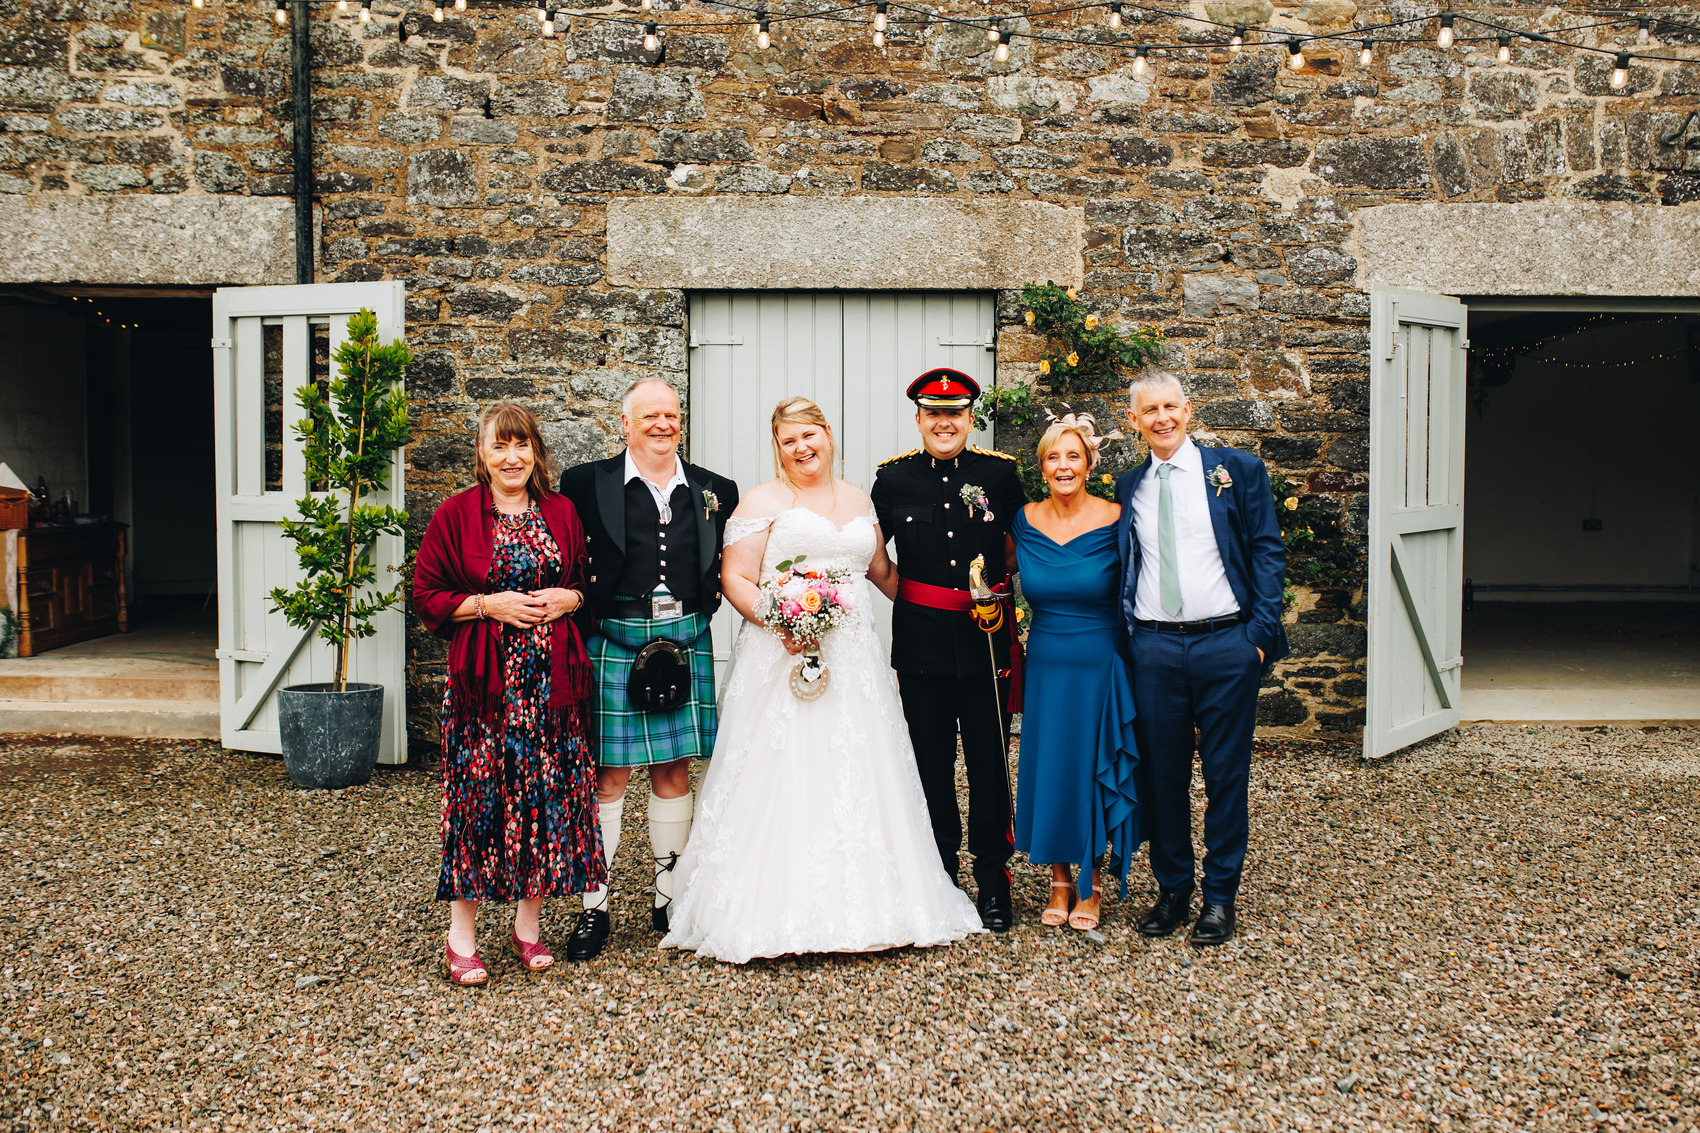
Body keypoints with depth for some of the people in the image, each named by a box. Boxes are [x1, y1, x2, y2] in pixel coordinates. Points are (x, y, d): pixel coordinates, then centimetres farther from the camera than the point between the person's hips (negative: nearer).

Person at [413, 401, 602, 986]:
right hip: (483, 678, -3)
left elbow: (588, 581, 19)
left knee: (548, 794, 4)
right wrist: (489, 604, -11)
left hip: (551, 678, 3)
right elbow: (426, 595, 1)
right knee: (477, 796, -2)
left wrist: (569, 598, -3)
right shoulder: (456, 514, 1)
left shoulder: (562, 513, 10)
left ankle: (528, 924, 18)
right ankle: (461, 936, 10)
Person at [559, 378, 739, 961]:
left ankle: (669, 897, 22)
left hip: (686, 641, 3)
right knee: (608, 774, 0)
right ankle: (594, 907, 10)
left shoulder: (715, 491, 8)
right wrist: (592, 610, -3)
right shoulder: (587, 482, -1)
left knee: (675, 771, 10)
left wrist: (700, 612, 6)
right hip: (614, 642, -3)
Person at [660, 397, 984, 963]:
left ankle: (862, 904, 14)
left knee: (856, 777, 5)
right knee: (783, 777, -6)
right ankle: (779, 912, 0)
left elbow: (882, 571, 26)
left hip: (853, 662, 5)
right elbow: (735, 579, -6)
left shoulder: (858, 499, 16)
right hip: (783, 658, -5)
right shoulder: (762, 501, 0)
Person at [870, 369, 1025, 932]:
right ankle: (939, 876, 22)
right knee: (931, 762, 9)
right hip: (922, 643, 1)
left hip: (987, 638, 0)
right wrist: (907, 594, -2)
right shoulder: (893, 478, 3)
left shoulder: (1000, 473, 2)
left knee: (991, 760, 4)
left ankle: (993, 881, 17)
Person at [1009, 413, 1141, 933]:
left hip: (1100, 667, -3)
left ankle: (1090, 883, 25)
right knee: (1048, 768, 8)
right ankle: (1059, 879, 26)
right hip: (1046, 667, 3)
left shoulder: (1116, 521, -9)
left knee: (1093, 770, 7)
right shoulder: (1024, 521, -1)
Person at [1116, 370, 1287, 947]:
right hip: (1153, 649, 2)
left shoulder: (1238, 470, 3)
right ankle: (1172, 889, 21)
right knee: (1161, 775, 7)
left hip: (1226, 644, -2)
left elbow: (1268, 552, 1)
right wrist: (1122, 637, 3)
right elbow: (1121, 570, 14)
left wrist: (1261, 630, -8)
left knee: (1226, 775, 5)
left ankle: (1220, 896, 17)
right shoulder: (1128, 488, 11)